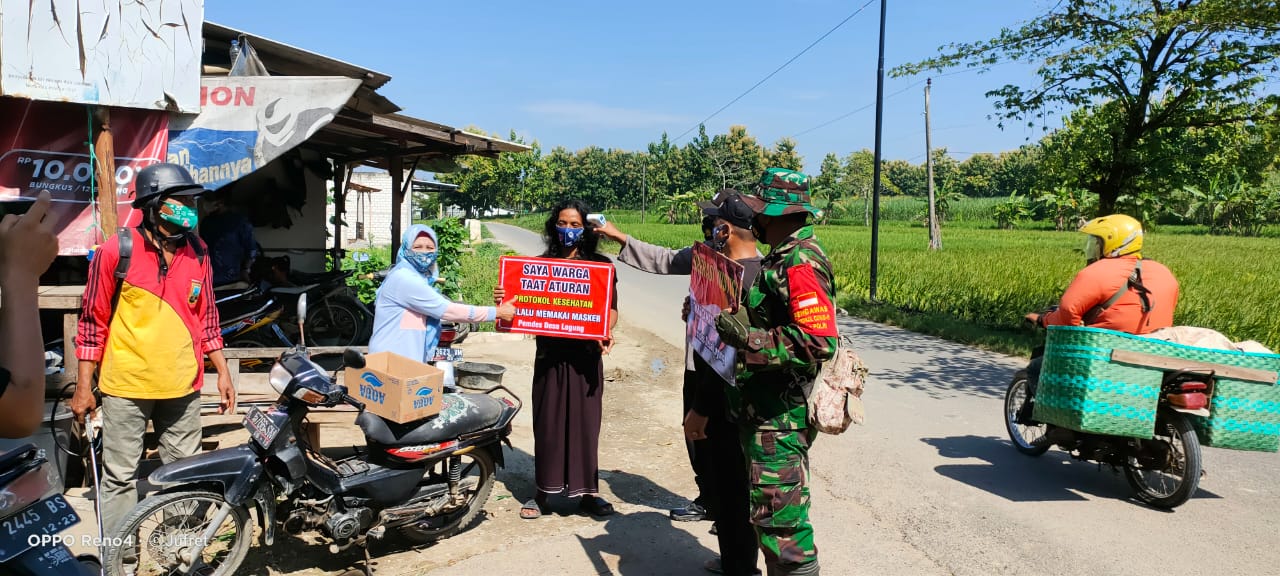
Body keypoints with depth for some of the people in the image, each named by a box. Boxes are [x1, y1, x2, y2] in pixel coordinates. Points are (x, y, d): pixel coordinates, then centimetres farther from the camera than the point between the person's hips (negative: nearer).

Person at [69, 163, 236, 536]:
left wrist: (222, 372, 9)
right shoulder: (116, 252, -9)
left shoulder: (197, 254, 4)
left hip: (182, 387, 4)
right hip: (126, 386, -4)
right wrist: (84, 386, -4)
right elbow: (93, 321, -4)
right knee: (120, 477, 5)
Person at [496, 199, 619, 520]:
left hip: (585, 354, -1)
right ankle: (543, 492, 19)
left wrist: (606, 332, -18)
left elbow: (611, 309, 1)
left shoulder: (601, 265, 4)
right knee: (547, 422, 6)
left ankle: (587, 492, 16)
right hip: (550, 353, 1)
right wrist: (504, 301, -11)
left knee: (584, 421, 4)